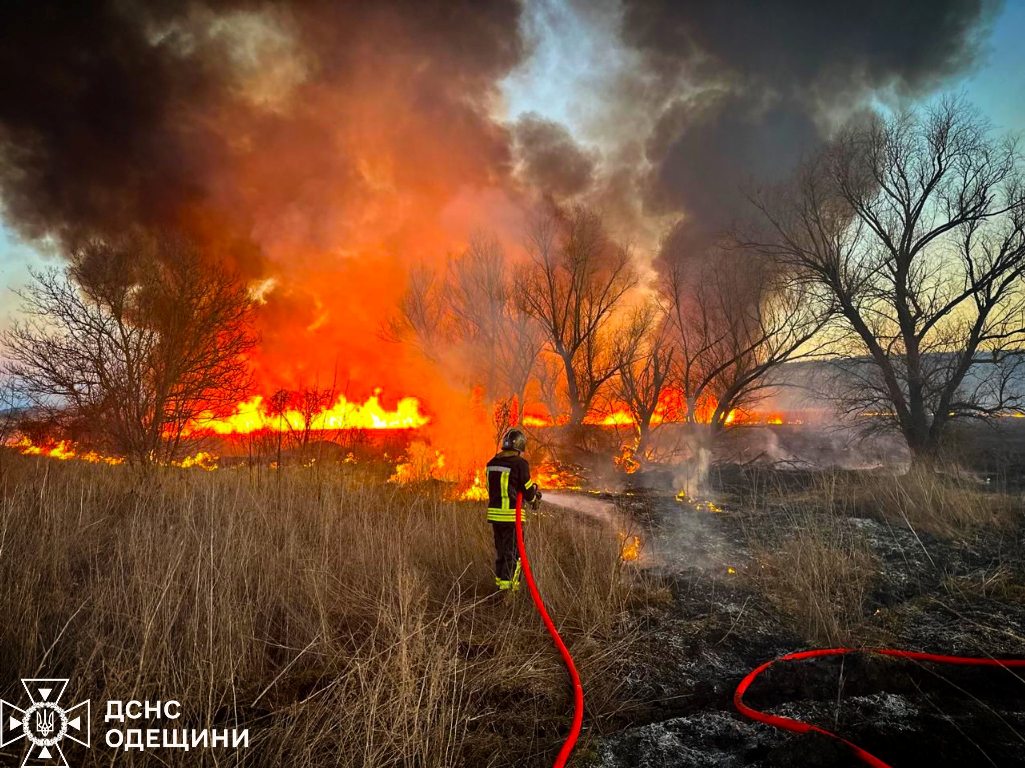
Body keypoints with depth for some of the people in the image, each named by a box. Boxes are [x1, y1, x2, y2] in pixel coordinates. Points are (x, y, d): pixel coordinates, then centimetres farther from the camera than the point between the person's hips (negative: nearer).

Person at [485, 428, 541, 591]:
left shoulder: (492, 463, 8)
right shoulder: (520, 464, -13)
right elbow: (528, 492, -9)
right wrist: (535, 496, 14)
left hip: (494, 513, 7)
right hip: (511, 516, -7)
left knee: (500, 551, 20)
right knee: (513, 554, 2)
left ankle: (499, 582, 31)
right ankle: (508, 588, 2)